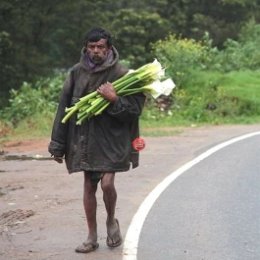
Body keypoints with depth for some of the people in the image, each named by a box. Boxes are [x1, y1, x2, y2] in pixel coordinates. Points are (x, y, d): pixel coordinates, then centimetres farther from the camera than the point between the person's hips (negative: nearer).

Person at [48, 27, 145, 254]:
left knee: (107, 182, -15)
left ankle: (111, 220, 16)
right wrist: (58, 145, 5)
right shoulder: (77, 72, 3)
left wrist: (114, 99, -22)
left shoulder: (121, 74, -6)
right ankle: (92, 237, 20)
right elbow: (64, 107, 6)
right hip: (84, 139, 4)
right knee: (89, 186, 9)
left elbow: (135, 109, -5)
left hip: (111, 138, -3)